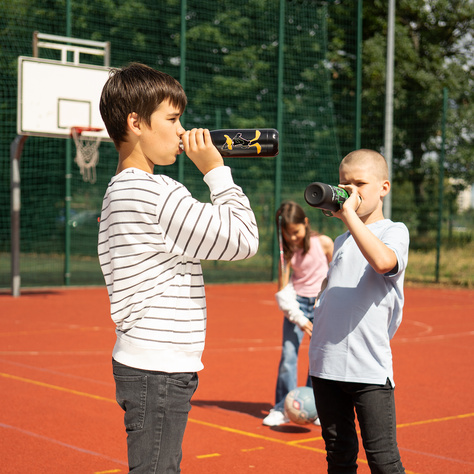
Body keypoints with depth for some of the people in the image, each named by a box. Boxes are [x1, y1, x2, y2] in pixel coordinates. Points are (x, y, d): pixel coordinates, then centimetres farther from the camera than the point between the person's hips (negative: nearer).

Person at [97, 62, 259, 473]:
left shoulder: (121, 191, 15)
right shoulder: (154, 194, -17)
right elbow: (243, 239, -15)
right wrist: (217, 171, -6)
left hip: (141, 363, 10)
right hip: (157, 371, -10)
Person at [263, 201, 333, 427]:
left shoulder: (324, 243, -10)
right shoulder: (287, 251, -8)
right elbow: (283, 291, -8)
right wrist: (299, 319, -17)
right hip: (297, 302, 1)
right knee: (288, 354, -7)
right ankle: (283, 408, 2)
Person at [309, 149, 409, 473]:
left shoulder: (394, 232, -2)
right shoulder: (342, 241, 18)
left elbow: (383, 261, -26)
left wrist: (348, 213, -21)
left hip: (369, 367, -6)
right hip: (326, 364, 6)